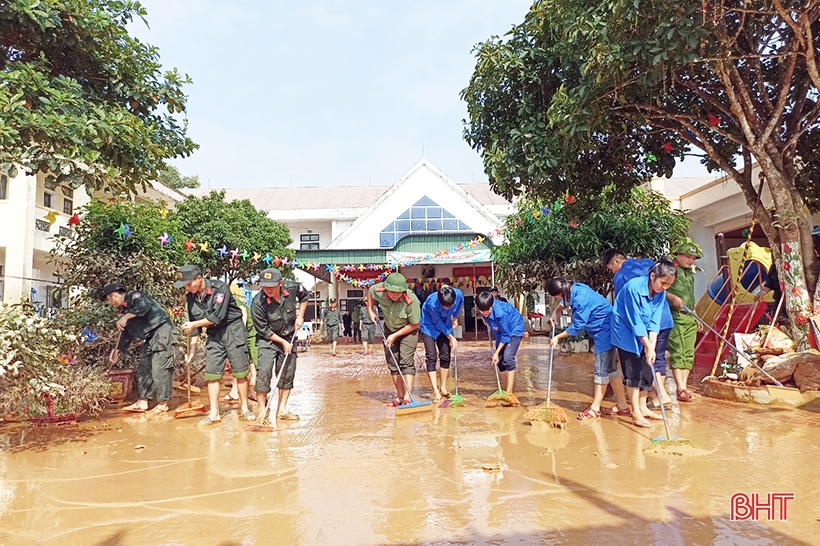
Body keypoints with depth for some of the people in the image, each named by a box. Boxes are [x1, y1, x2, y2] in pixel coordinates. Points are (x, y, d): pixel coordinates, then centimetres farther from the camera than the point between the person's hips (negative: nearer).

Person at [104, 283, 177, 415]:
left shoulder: (134, 296, -6)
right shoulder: (124, 310, 21)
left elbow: (144, 305, -30)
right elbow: (126, 334, 26)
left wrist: (126, 317, -24)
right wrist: (117, 351, 24)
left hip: (162, 331, -10)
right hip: (151, 337, 10)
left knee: (160, 368, -9)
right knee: (143, 368, 11)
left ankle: (163, 403, -3)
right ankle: (143, 402, 19)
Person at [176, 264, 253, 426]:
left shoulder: (220, 288, -18)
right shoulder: (191, 297, 2)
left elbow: (218, 317, -22)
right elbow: (194, 325, 10)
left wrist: (194, 324, -15)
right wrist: (191, 350, 9)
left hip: (233, 329, -5)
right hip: (213, 334, 6)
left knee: (240, 372, 0)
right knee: (211, 374, 1)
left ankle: (245, 409, 13)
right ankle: (214, 413, 10)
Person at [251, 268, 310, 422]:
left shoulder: (292, 287, -19)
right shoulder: (258, 303, -28)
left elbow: (305, 296, 6)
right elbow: (264, 331, -17)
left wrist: (300, 316, -1)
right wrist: (283, 342, -15)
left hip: (289, 337, 4)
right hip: (268, 340, -4)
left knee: (288, 373, 7)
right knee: (264, 371, -18)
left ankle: (282, 409, 18)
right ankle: (262, 411, -6)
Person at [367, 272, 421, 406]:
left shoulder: (411, 300, -35)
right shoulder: (379, 291, -24)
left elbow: (414, 324, -23)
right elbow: (370, 291, 3)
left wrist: (395, 336, -23)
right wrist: (370, 311, 0)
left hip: (408, 330, -5)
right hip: (389, 329, 5)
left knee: (406, 361, -17)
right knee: (392, 363, 5)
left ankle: (407, 396, -19)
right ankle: (400, 395, 13)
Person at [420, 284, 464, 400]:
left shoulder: (458, 294, -28)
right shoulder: (432, 303, -38)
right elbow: (438, 322, -22)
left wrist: (455, 317, 6)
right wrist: (451, 337, -15)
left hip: (445, 326, 4)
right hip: (429, 326, -4)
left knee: (445, 356, 3)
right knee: (431, 357, -12)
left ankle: (443, 388, 15)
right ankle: (435, 391, -10)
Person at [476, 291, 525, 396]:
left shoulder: (500, 312, -38)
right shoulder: (484, 309, -20)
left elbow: (506, 335, -26)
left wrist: (496, 352, -20)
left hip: (514, 329, -7)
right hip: (502, 330, 8)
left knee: (508, 357, -23)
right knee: (500, 359, 4)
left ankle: (509, 392, -20)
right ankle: (504, 389, 17)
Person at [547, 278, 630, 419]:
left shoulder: (581, 299, -30)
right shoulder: (574, 288, -2)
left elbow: (577, 327, -21)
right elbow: (564, 302, 22)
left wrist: (558, 338, -11)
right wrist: (555, 312, 5)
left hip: (605, 329, -10)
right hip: (603, 329, 10)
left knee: (601, 368, -5)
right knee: (609, 367, 13)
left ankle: (595, 408, 2)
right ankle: (622, 406, 20)